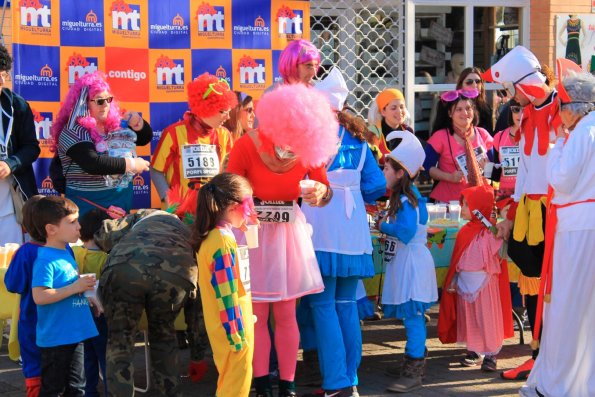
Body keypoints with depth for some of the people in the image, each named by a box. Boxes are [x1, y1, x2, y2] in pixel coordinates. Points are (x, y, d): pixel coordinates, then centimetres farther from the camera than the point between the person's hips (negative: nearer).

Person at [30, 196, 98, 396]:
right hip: (56, 339, -9)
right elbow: (39, 296, -28)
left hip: (74, 334, 9)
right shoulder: (46, 259, -18)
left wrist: (84, 288, 7)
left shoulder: (66, 254, 10)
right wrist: (75, 288, -22)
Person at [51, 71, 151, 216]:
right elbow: (92, 163, -27)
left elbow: (145, 138, 17)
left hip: (122, 200, 7)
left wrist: (138, 123, -5)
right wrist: (131, 164, -22)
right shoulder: (73, 132, -14)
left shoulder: (114, 125, 6)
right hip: (89, 205, -7)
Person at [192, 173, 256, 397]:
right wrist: (237, 335, -19)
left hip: (232, 328, 9)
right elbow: (226, 296, -22)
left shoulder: (213, 236, 7)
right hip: (232, 329, -9)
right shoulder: (223, 242, -22)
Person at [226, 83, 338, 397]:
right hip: (252, 234, -2)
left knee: (286, 315, 6)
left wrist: (320, 193, -23)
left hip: (288, 233, 2)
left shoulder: (311, 149, -11)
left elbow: (325, 194, -1)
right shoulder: (247, 146, -19)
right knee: (257, 315, 3)